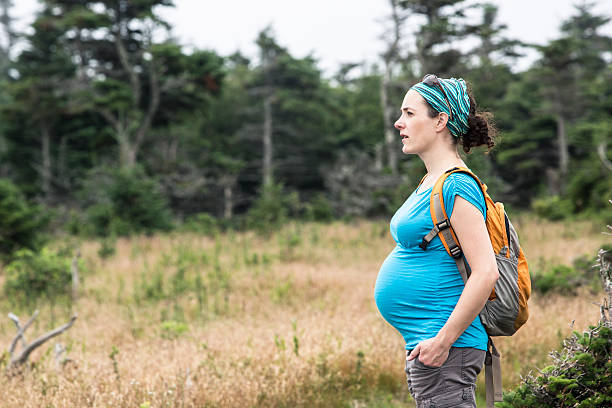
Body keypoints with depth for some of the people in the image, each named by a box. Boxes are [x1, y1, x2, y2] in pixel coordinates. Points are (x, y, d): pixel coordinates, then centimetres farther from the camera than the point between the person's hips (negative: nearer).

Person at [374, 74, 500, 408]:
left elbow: (485, 272, -22)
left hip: (447, 349, -10)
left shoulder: (457, 187, -15)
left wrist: (443, 341, -22)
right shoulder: (429, 184, 14)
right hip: (422, 344, 10)